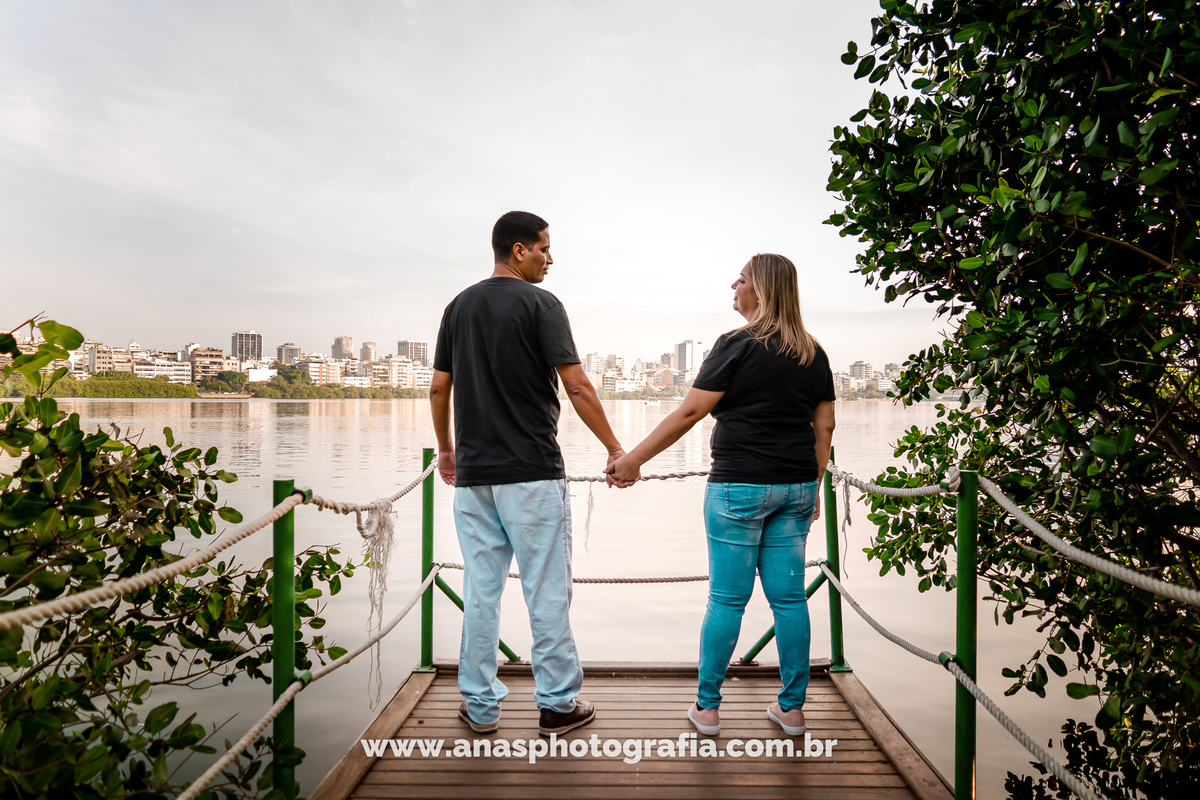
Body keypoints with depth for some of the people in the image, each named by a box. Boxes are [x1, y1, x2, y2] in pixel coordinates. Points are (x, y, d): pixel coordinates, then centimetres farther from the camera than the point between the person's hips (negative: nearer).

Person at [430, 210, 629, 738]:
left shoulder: (459, 306, 11)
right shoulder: (539, 304, -7)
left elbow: (439, 388, 12)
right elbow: (577, 387, -12)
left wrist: (445, 448, 25)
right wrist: (615, 449, -4)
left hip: (473, 473, 6)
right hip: (532, 472, -5)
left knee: (480, 591, 10)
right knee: (546, 591, 4)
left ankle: (480, 705, 18)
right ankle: (557, 704, 14)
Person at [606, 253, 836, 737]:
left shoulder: (738, 345, -9)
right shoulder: (814, 354, 10)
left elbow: (689, 412, -12)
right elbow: (824, 427, 12)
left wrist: (634, 459, -6)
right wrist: (812, 488, 20)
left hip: (739, 485, -5)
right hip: (795, 487, 6)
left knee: (727, 598, 2)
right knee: (789, 596, 10)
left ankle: (706, 707, 14)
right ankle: (792, 708, 18)